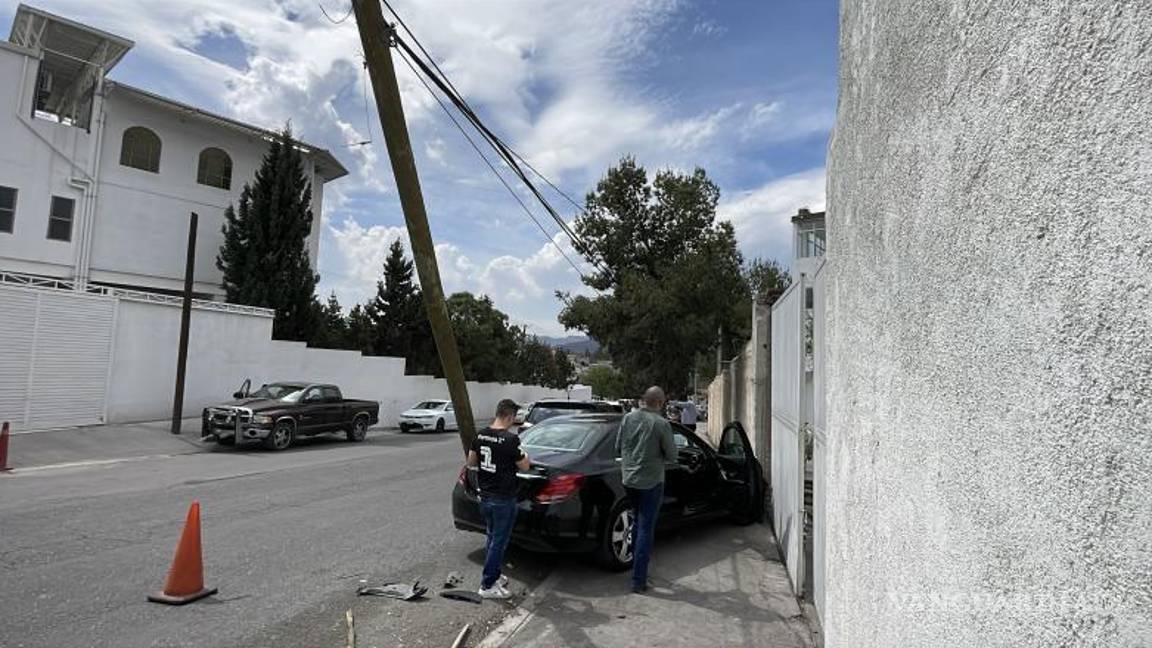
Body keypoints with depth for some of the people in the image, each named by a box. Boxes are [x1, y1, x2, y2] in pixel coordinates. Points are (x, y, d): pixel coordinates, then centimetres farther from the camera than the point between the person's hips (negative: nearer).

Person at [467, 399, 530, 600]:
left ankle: (493, 575, 34)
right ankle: (487, 586, 9)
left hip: (485, 496, 8)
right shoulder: (510, 439, -21)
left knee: (493, 537, 22)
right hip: (503, 499, -7)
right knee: (499, 541, 3)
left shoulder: (481, 435, 1)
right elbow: (524, 466, -12)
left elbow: (470, 462, 11)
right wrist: (525, 456, 8)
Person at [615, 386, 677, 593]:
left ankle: (637, 565, 34)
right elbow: (672, 456, -8)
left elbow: (618, 448, 8)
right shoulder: (661, 424, -16)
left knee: (638, 523, 23)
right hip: (651, 482, -5)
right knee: (646, 529, 2)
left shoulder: (628, 418, -1)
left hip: (628, 480, 6)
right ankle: (638, 580, 6)